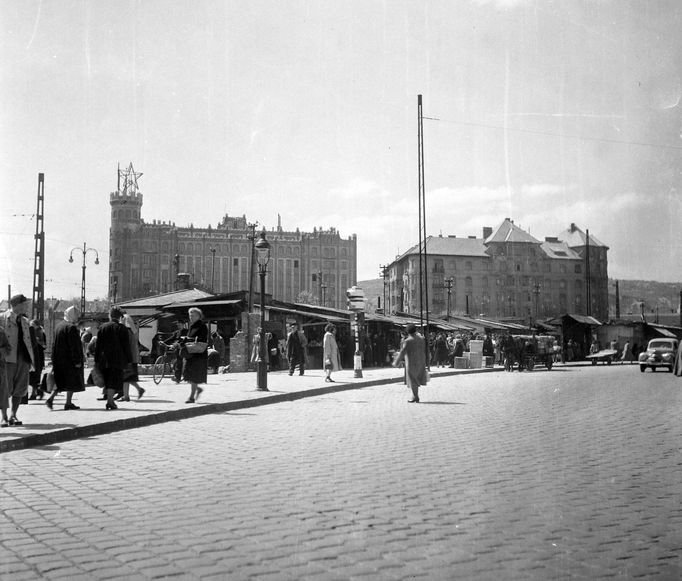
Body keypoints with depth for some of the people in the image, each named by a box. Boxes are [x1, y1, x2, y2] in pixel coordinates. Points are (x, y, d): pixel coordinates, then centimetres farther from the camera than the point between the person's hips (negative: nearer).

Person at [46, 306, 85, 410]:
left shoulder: (59, 326, 10)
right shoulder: (71, 328, -15)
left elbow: (55, 344, 16)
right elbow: (74, 346, -18)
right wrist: (77, 361, -16)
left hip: (58, 359, 8)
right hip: (69, 359, -8)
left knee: (61, 381, 15)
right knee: (72, 381, 3)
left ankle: (50, 398, 0)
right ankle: (68, 403, 5)